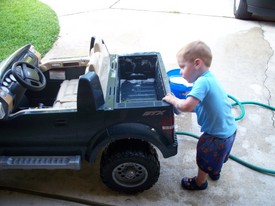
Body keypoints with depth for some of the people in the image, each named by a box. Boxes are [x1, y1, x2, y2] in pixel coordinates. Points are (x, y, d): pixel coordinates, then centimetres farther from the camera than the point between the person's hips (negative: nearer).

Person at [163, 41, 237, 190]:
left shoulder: (202, 82, -27)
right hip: (229, 130, 8)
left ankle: (200, 182, 45)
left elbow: (186, 106, -38)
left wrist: (173, 100, -20)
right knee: (216, 158, 34)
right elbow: (197, 107, 6)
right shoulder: (210, 78, 3)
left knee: (204, 160, 20)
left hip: (217, 137, -8)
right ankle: (215, 172, 60)